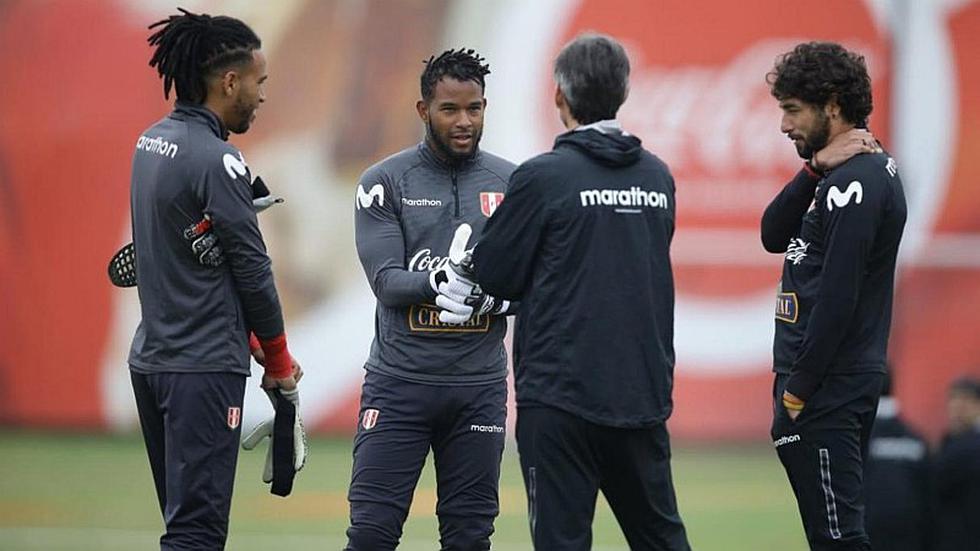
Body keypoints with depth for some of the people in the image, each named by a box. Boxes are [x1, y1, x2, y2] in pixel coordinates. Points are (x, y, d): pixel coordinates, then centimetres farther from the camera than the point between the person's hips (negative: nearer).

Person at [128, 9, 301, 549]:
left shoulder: (152, 142, 9)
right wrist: (279, 361, 2)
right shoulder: (215, 160, -17)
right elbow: (251, 267, -12)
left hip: (151, 357, 9)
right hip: (203, 365, -9)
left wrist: (249, 340, 15)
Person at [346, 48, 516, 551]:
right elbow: (385, 280, -11)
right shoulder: (385, 183, -1)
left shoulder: (510, 184, 6)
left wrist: (498, 296, -20)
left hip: (479, 386, 2)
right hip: (399, 381, -2)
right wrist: (438, 283, -31)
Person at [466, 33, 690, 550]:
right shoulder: (658, 177, 8)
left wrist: (466, 262, 18)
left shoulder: (543, 177, -9)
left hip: (560, 394, -5)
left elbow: (497, 277, -5)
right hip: (644, 392, 6)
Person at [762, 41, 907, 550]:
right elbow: (774, 237, 12)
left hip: (827, 389, -10)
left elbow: (837, 298, -21)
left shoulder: (853, 181, -16)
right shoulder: (867, 171, 15)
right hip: (848, 380, 10)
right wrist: (814, 170, -3)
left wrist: (797, 392, -17)